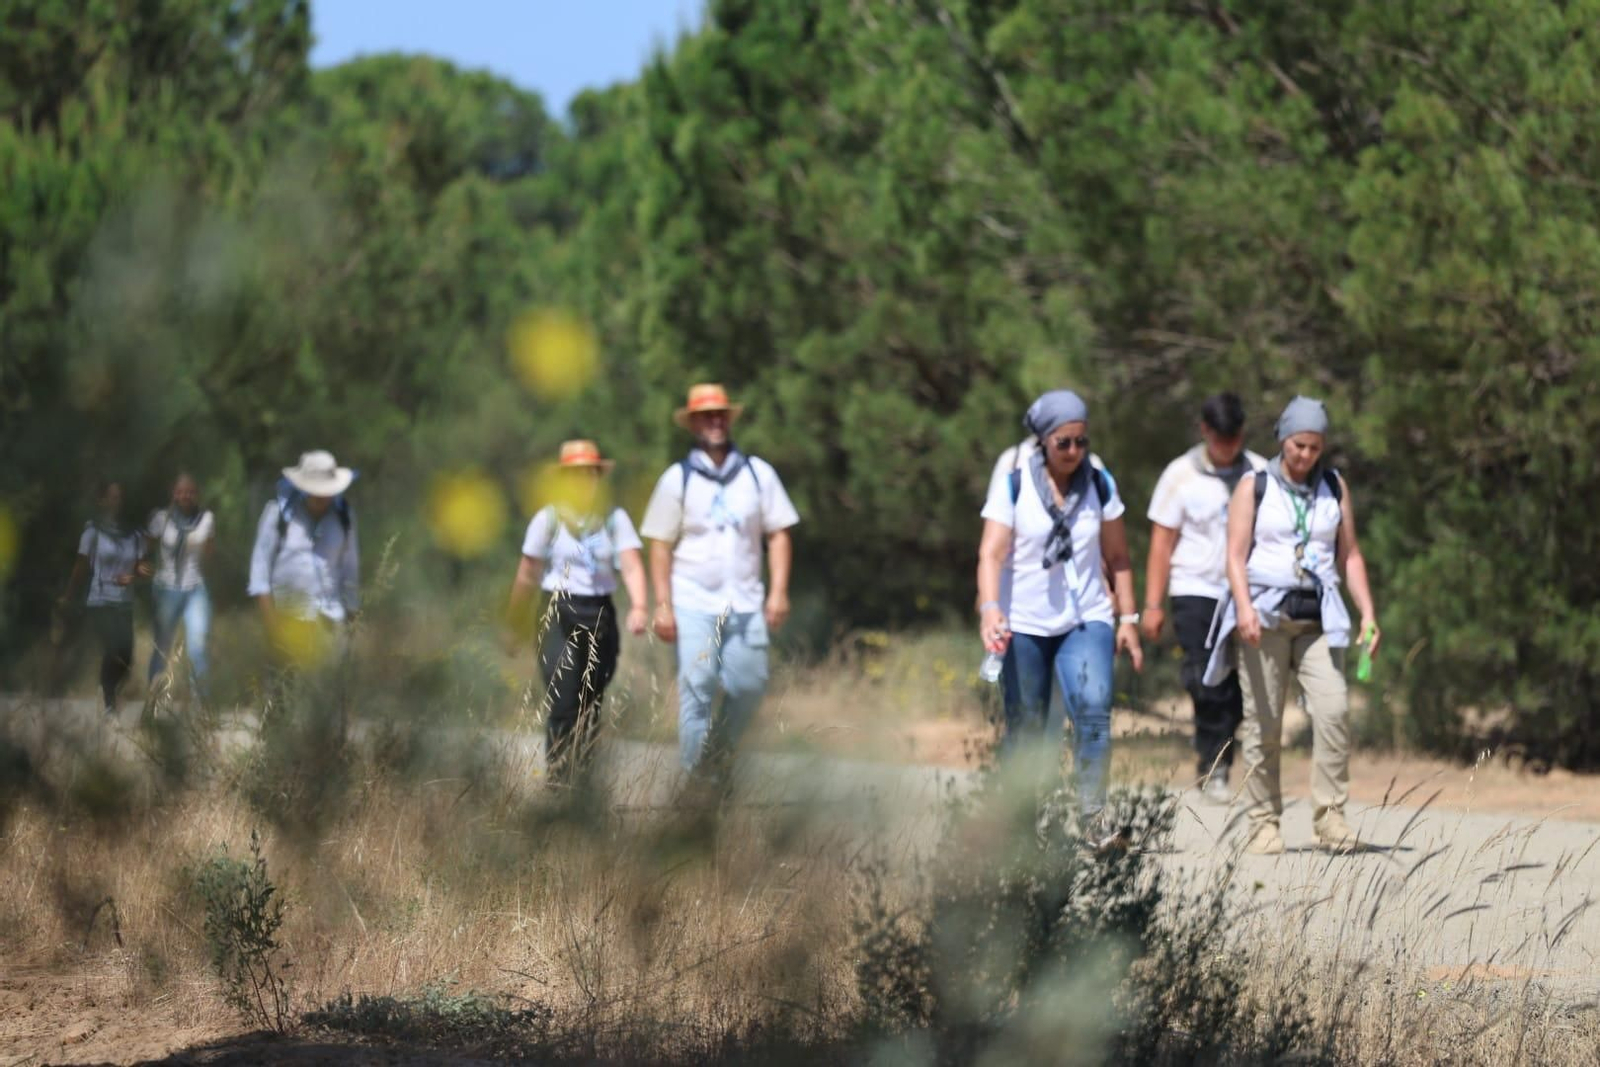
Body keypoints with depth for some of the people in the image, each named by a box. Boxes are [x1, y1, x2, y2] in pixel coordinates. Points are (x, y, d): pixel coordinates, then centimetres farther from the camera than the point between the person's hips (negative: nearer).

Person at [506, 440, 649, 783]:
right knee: (564, 706, -13)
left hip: (601, 617, 3)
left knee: (591, 709, 7)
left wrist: (638, 607, -26)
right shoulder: (549, 519, 0)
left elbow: (632, 565, -9)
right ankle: (559, 782, -13)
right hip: (560, 615, -3)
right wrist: (513, 626, 7)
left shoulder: (614, 519, 4)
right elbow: (527, 577, 4)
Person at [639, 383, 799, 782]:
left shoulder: (758, 474, 7)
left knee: (750, 686, -1)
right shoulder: (677, 479, 3)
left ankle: (720, 751, 23)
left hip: (745, 602, 2)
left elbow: (778, 535, 7)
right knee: (696, 689, -7)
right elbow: (661, 546, 1)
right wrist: (662, 605, -6)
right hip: (694, 603, -2)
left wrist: (778, 591, -3)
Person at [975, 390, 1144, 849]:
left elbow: (1117, 557, 10)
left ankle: (1094, 816, -15)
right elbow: (992, 553, -13)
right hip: (1024, 623, -1)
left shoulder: (1100, 484, 3)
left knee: (1093, 710, -19)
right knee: (1024, 727, 4)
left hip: (1086, 620, 1)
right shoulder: (1013, 483, -5)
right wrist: (990, 609, -28)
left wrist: (1128, 619, 7)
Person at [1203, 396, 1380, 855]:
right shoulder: (1254, 487, 5)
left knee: (1333, 709, -17)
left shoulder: (1334, 487, 13)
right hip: (1264, 614, -2)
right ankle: (1264, 822, 2)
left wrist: (1367, 611, 5)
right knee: (1263, 723, -3)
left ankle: (1329, 814, -14)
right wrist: (1244, 608, -18)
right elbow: (1236, 555, -2)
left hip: (1317, 618, 2)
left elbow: (1350, 554, 16)